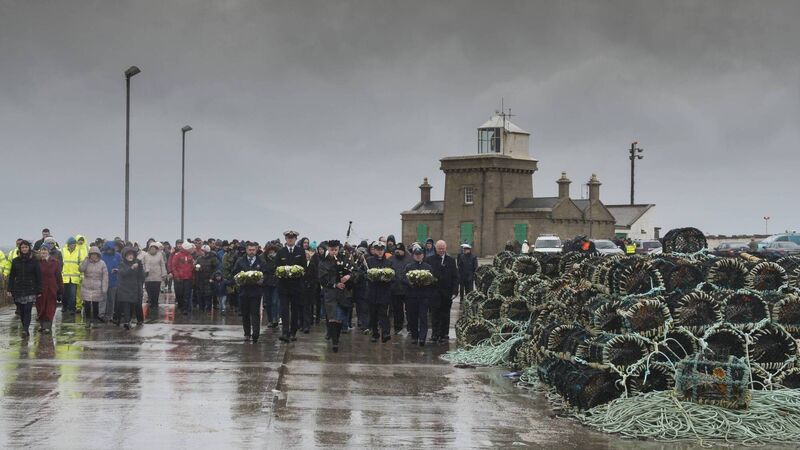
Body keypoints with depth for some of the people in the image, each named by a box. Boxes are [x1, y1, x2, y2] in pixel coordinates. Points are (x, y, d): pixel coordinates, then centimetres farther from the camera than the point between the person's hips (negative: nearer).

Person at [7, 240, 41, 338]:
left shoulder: (34, 261, 0)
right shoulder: (15, 261, 7)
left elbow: (38, 277, 1)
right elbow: (11, 276, 10)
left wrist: (39, 291, -3)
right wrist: (9, 289, 3)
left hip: (30, 290, -3)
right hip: (18, 289, 3)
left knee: (27, 310, -13)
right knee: (21, 311, 6)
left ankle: (25, 330, -21)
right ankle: (25, 329, 18)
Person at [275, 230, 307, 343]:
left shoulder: (300, 252, 5)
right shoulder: (281, 252, 6)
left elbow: (304, 267, 3)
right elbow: (276, 267, 6)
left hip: (296, 284, 1)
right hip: (283, 284, -1)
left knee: (295, 310, 7)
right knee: (284, 309, -10)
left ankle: (293, 332, 18)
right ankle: (285, 333, -17)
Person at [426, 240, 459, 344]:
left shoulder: (451, 260, 7)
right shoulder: (429, 260, 3)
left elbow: (455, 277, 5)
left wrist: (455, 291, -4)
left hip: (447, 293, 1)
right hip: (434, 292, -1)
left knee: (445, 315, 6)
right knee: (434, 314, -4)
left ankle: (444, 334, 12)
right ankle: (435, 334, -3)